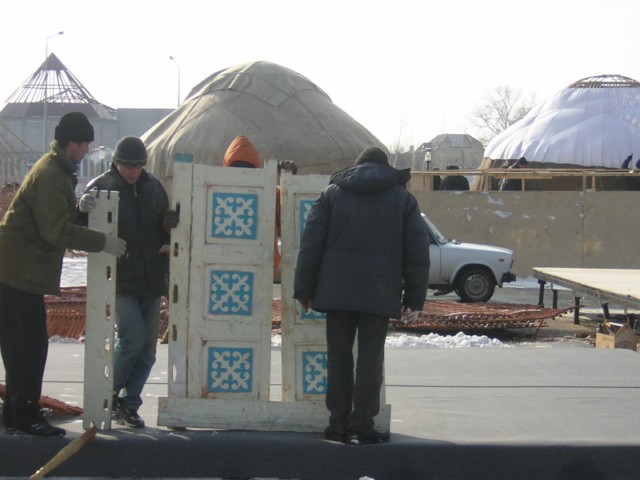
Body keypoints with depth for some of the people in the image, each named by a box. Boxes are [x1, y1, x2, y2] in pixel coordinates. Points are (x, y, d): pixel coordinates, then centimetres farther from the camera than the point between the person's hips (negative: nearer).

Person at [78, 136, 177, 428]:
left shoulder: (153, 186, 8)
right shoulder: (100, 187, -6)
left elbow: (165, 225, 18)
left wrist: (167, 240, -3)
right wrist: (83, 210, -31)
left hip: (151, 280, 5)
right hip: (121, 280, -5)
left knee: (147, 346, 5)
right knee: (133, 337, -15)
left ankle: (128, 404, 15)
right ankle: (109, 393, 5)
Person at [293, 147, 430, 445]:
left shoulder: (331, 194, 9)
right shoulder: (403, 198, 8)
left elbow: (311, 244, 3)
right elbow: (417, 251, 5)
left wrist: (304, 289, 6)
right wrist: (414, 297, 9)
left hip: (337, 290, 1)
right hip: (379, 293, -1)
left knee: (338, 356, 8)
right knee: (370, 359, 1)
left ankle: (338, 424, 9)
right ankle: (361, 427, 0)